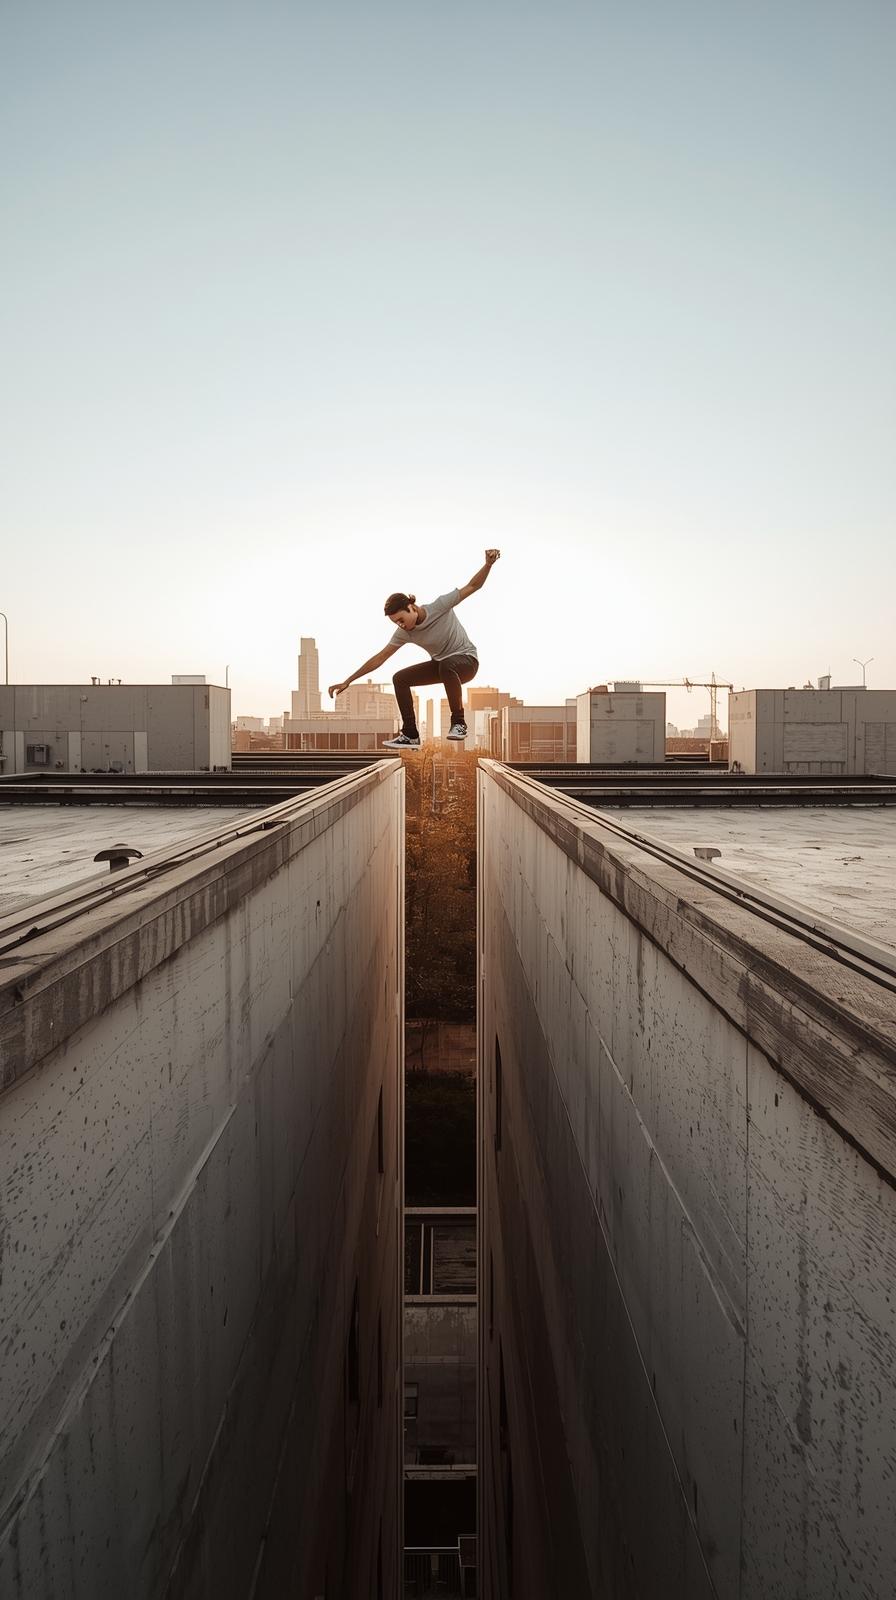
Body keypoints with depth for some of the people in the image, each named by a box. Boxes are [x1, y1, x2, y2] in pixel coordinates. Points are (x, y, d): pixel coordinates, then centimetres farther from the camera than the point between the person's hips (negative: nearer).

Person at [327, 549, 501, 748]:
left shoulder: (440, 606, -21)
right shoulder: (404, 633, -10)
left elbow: (472, 586, -14)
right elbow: (379, 658, -7)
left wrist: (488, 564, -32)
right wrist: (347, 682, -9)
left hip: (466, 660, -5)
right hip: (440, 664, 6)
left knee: (446, 665, -41)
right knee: (399, 679, -10)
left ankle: (458, 723, -29)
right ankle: (410, 736, -7)